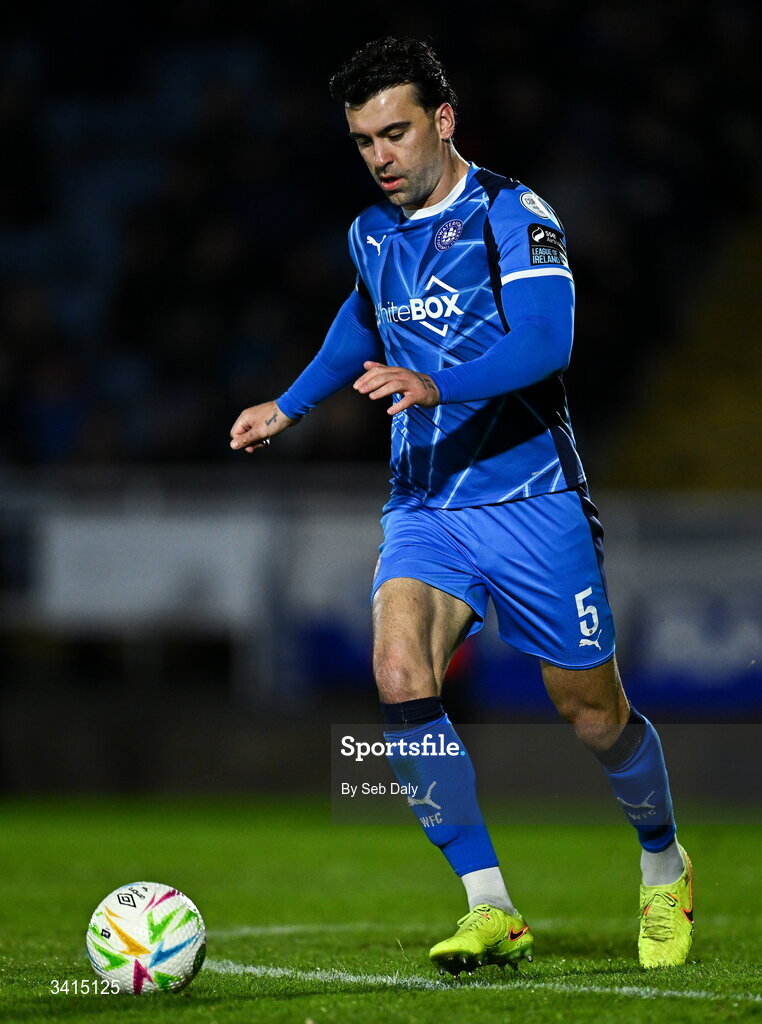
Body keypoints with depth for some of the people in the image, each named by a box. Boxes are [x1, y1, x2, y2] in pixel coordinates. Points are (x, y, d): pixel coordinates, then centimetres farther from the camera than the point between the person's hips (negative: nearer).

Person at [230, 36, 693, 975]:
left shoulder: (513, 216, -11)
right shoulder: (372, 236, 7)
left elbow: (544, 340, -27)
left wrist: (436, 384, -41)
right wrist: (290, 406, 28)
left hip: (530, 499, -4)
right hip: (423, 503, 4)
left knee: (593, 716, 5)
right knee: (399, 676, -22)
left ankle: (665, 871, 35)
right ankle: (492, 912, -16)